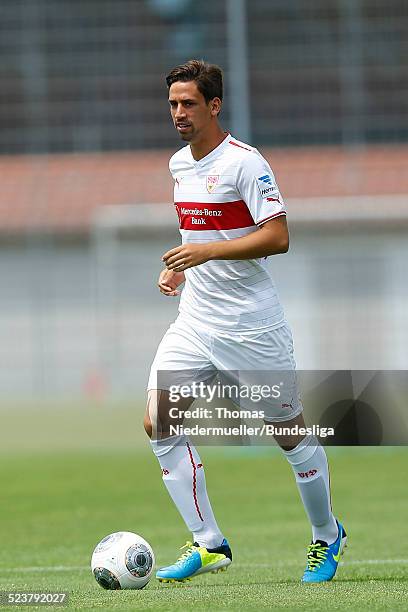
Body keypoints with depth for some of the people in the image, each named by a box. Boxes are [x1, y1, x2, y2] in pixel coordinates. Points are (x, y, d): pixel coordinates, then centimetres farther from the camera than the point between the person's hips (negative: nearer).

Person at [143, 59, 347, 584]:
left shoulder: (244, 162, -14)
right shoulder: (178, 164, 10)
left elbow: (277, 238, -20)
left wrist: (207, 252, -27)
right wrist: (178, 267, 9)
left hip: (251, 324, -7)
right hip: (194, 321, 7)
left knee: (290, 433, 4)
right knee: (159, 423, -9)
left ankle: (327, 536, 26)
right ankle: (208, 545, -4)